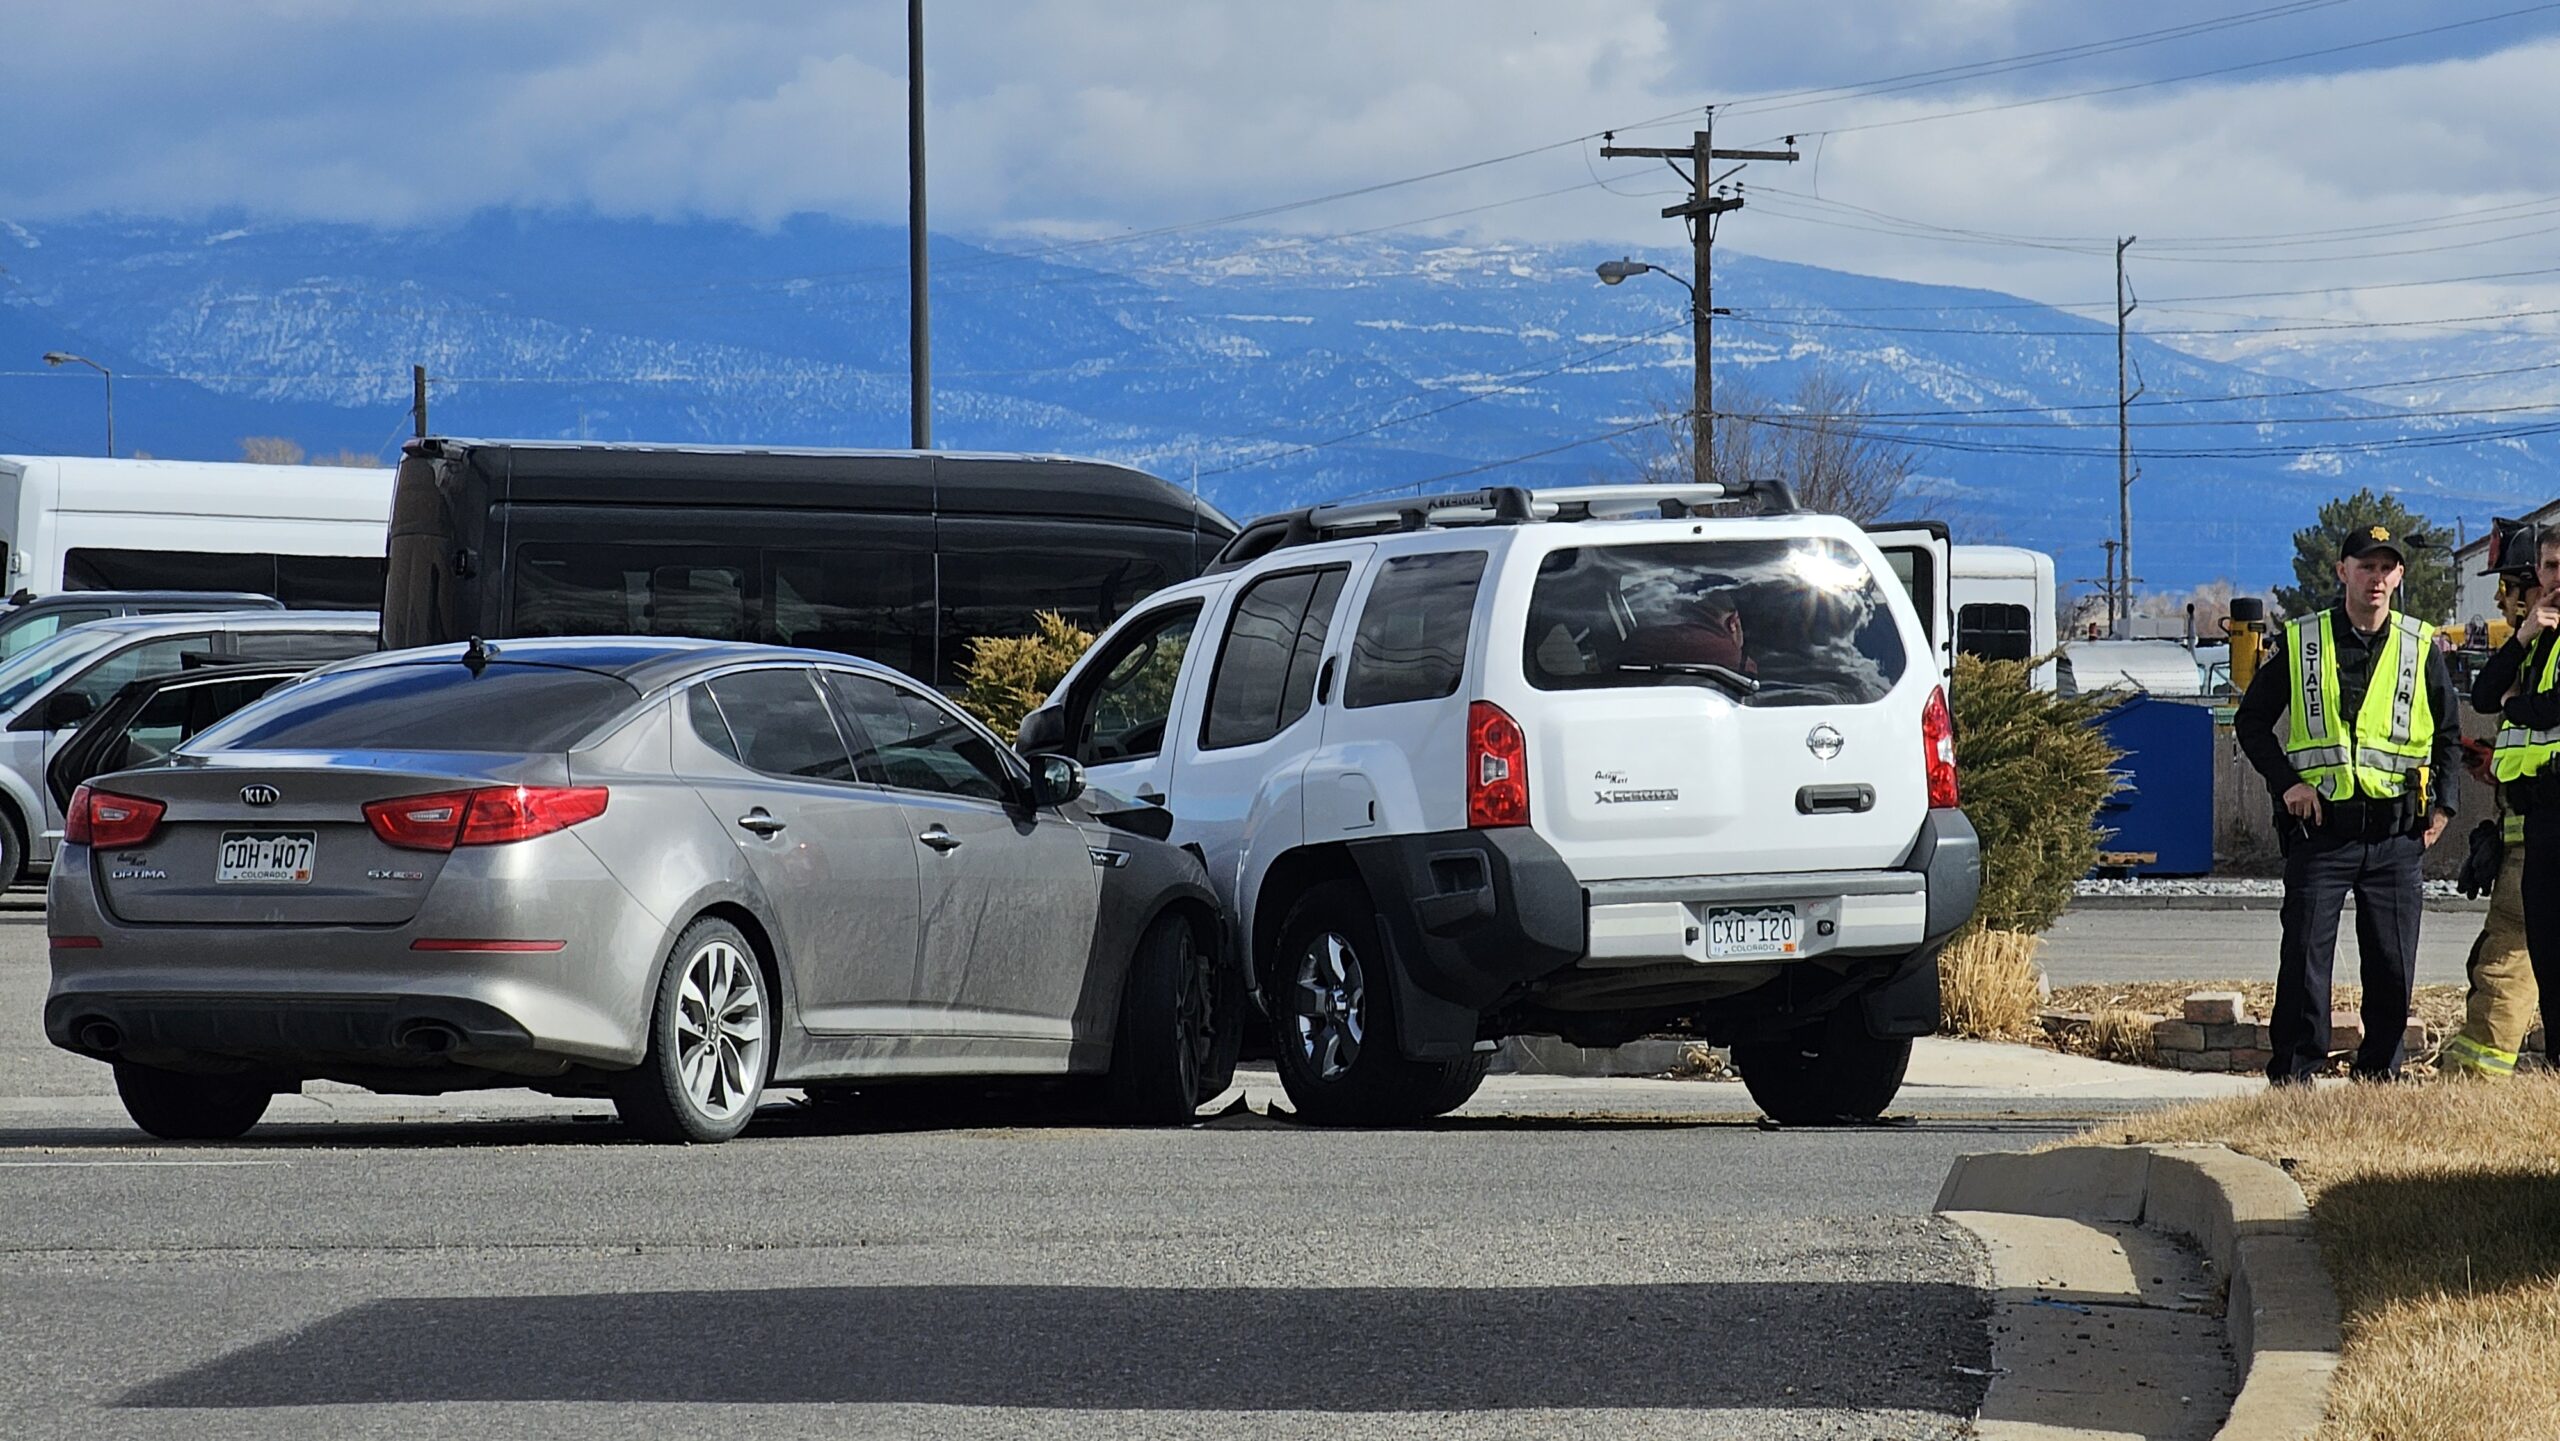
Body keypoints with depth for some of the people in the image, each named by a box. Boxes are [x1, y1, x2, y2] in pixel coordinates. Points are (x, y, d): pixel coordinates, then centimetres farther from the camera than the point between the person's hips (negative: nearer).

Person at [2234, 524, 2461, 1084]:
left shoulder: (2422, 649, 8)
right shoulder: (2301, 642, 3)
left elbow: (2449, 734, 19)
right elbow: (2252, 720, 10)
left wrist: (2443, 804, 8)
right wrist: (2286, 781, -3)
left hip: (2395, 832, 2)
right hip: (2320, 826, -2)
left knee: (2393, 964, 4)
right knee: (2305, 954, -6)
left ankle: (2381, 1072, 15)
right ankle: (2292, 1074, -1)